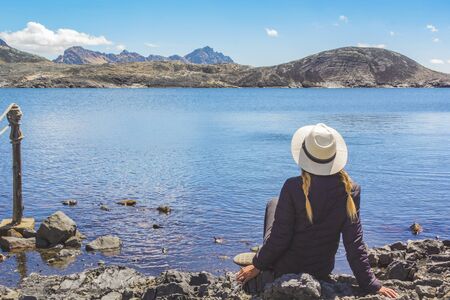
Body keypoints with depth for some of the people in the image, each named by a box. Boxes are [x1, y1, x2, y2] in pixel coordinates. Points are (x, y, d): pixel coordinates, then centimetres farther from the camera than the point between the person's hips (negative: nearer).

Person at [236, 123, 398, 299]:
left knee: (273, 204, 20)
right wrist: (371, 285, -5)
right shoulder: (351, 191, -16)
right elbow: (354, 243, -14)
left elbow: (280, 236, -19)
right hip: (321, 273, 3)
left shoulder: (293, 187, -25)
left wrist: (258, 265, -3)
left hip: (285, 269, -3)